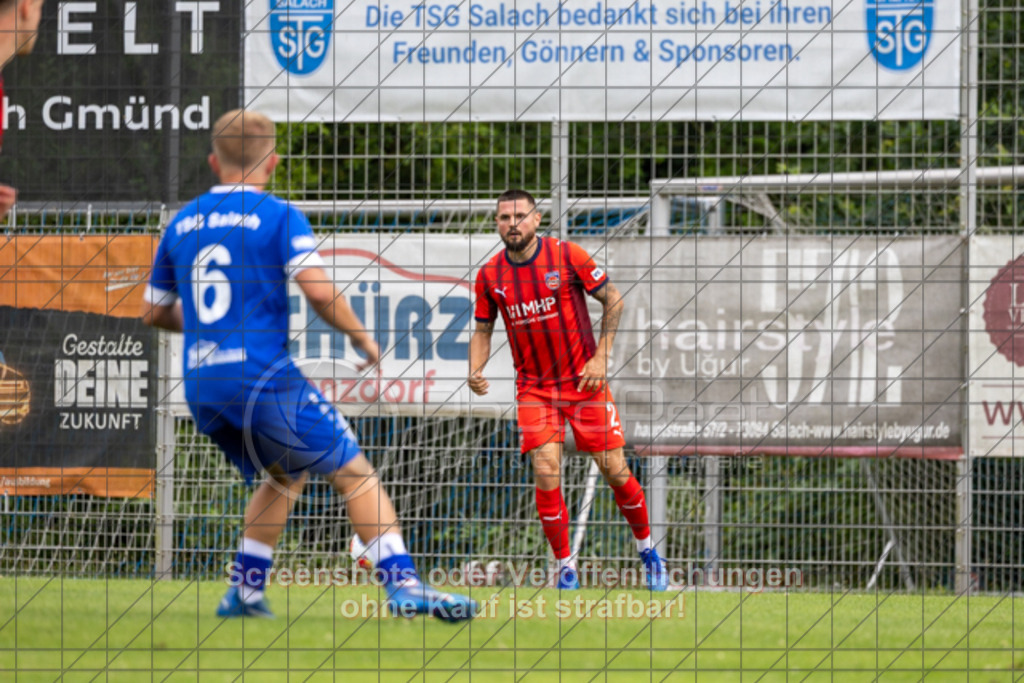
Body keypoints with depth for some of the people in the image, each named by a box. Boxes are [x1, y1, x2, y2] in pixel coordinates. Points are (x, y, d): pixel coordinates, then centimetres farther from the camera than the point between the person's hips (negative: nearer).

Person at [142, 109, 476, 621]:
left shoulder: (181, 224, 14)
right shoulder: (277, 215, -3)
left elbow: (154, 313, 22)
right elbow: (318, 290, -15)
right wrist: (360, 336, 1)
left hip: (201, 387, 6)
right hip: (263, 378, -6)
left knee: (286, 474, 26)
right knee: (355, 476, -2)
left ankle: (246, 589, 19)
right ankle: (403, 584, -16)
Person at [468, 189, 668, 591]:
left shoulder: (567, 256, -9)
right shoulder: (490, 276, -1)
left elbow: (613, 300, -1)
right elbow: (483, 330, 11)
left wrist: (601, 357, -9)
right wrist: (476, 370, -8)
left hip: (584, 381, -1)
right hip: (534, 388, 2)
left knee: (615, 472, -1)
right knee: (546, 474, -14)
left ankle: (647, 550, 23)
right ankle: (565, 568, 0)